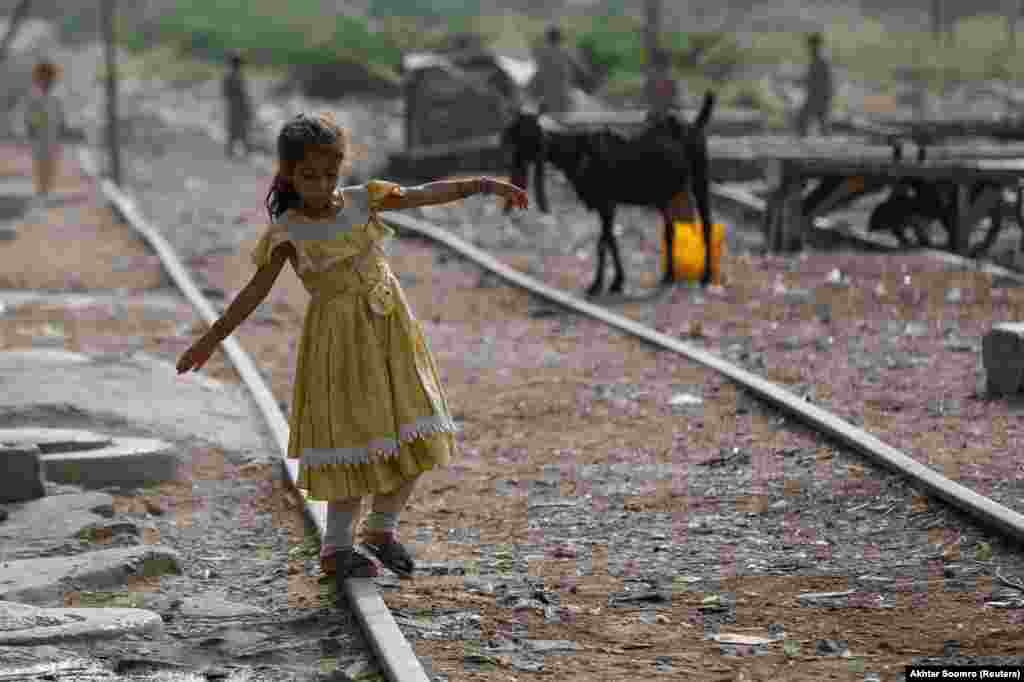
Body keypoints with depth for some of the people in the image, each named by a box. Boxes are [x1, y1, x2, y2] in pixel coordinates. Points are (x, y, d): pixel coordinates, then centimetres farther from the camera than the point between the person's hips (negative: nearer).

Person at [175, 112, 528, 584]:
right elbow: (256, 290, -5)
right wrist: (211, 339, -7)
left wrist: (481, 185, -9)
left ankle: (382, 530, 24)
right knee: (354, 440, -3)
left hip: (390, 330, 5)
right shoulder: (287, 232, -8)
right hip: (340, 340, -5)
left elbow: (428, 194, 0)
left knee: (411, 435, 6)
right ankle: (336, 546, 10)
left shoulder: (362, 200, 2)